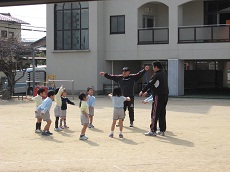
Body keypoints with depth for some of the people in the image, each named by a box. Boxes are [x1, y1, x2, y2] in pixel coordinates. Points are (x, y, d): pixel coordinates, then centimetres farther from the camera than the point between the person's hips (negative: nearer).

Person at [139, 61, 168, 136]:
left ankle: (153, 131, -3)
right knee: (162, 114, 11)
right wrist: (147, 92, 25)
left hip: (159, 96, -8)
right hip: (165, 95, 9)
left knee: (155, 114, -4)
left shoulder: (157, 75, -11)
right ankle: (162, 131, 13)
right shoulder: (164, 74, 17)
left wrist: (143, 91, 1)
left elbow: (150, 84, -11)